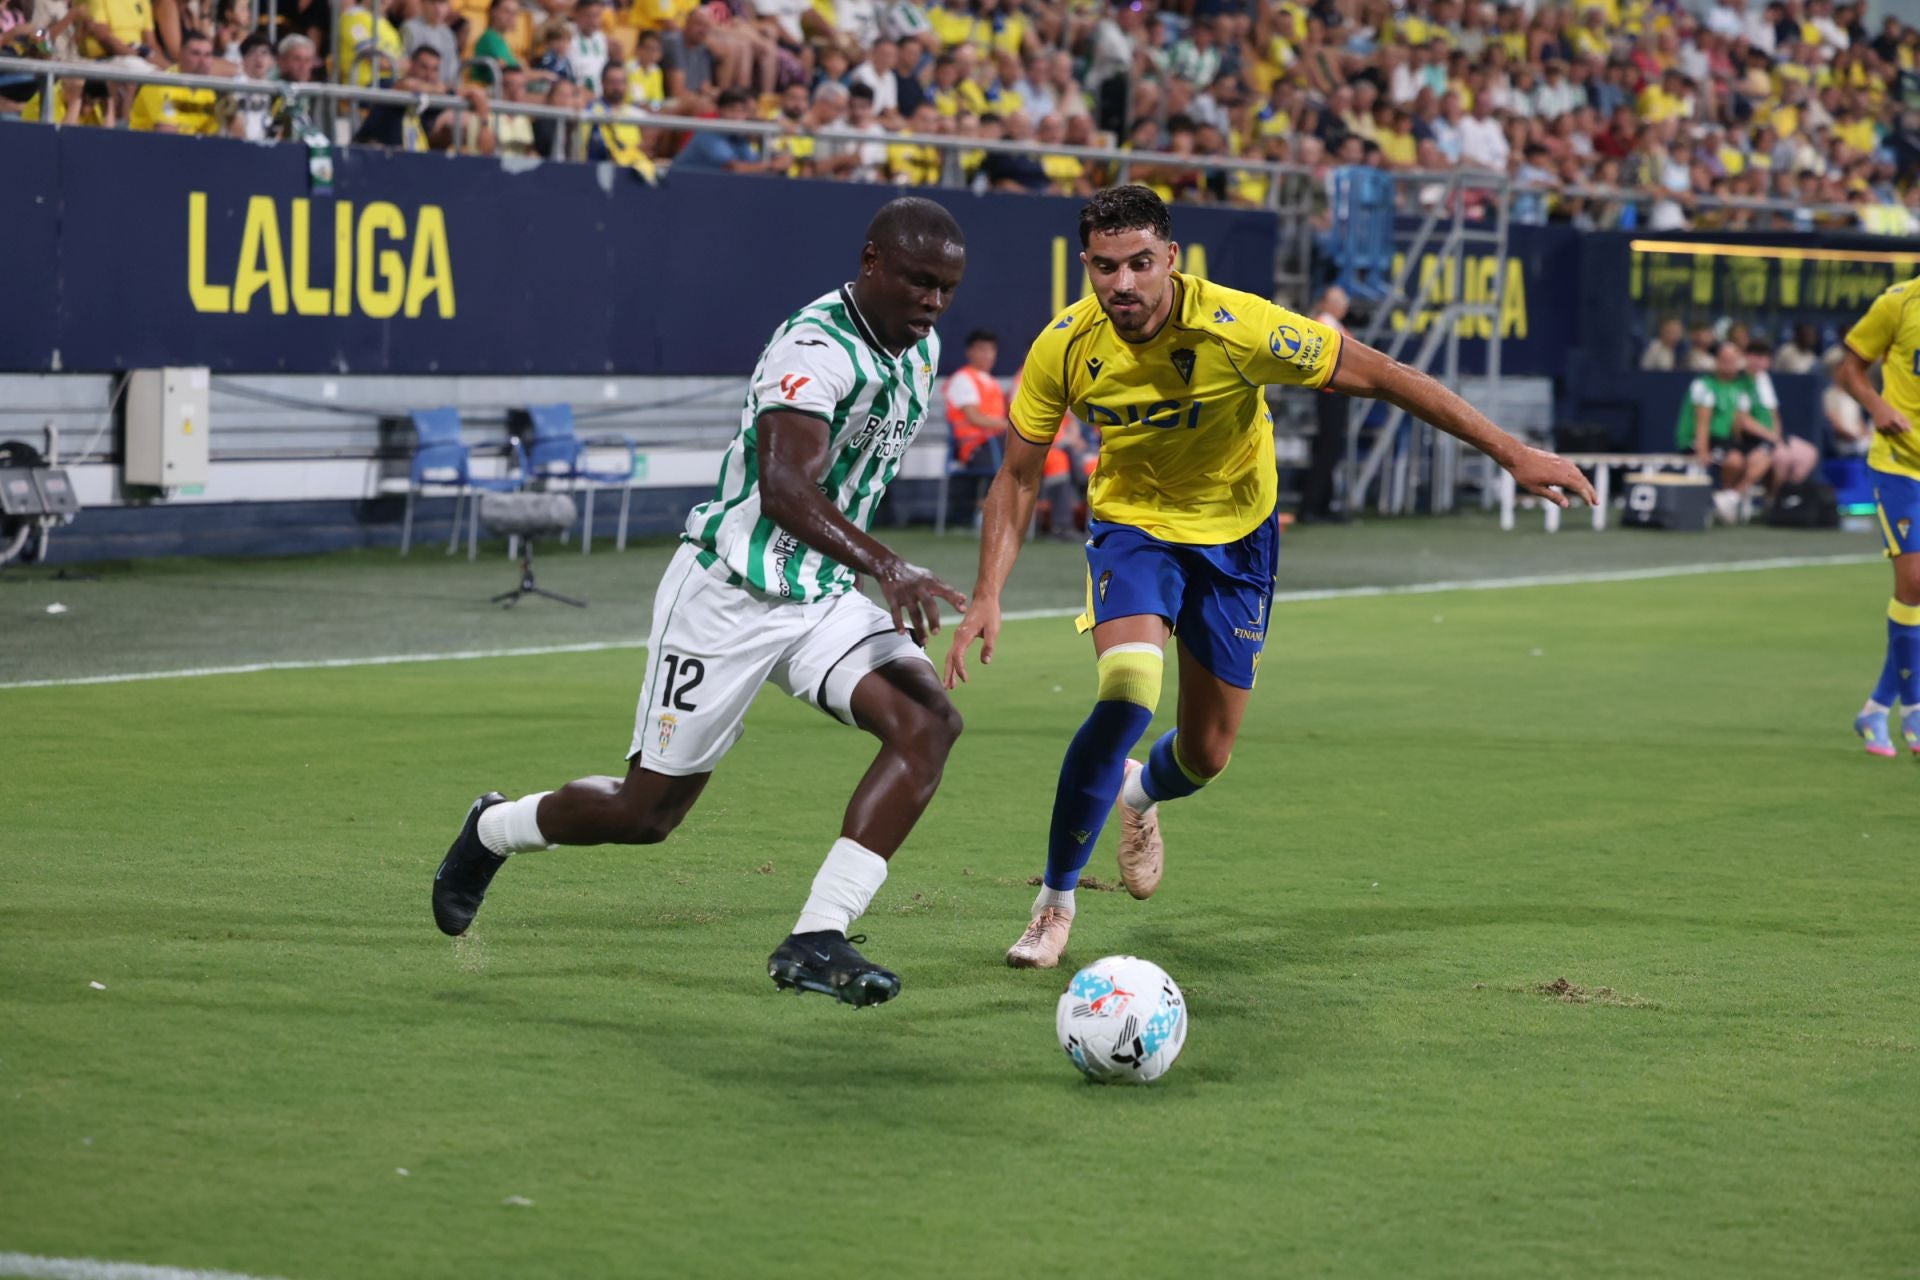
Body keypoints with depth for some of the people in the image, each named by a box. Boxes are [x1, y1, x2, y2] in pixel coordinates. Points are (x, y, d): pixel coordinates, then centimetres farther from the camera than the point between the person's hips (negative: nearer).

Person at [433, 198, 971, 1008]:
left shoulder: (921, 352, 5)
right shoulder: (816, 349, -24)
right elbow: (784, 490, -39)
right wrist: (885, 568, -51)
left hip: (820, 598, 8)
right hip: (728, 596, -8)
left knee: (928, 722, -18)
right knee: (646, 812, 2)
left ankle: (816, 941, -20)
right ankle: (492, 832, 34)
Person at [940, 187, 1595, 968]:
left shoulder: (1237, 327, -29)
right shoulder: (1065, 348, -21)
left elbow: (1376, 375, -22)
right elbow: (1018, 476, -8)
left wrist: (1512, 453, -21)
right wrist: (987, 597, -18)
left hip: (1235, 533, 1)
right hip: (1131, 526, 0)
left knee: (1206, 755, 7)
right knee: (1126, 698, -27)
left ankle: (1138, 793, 47)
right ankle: (1055, 899, -9)